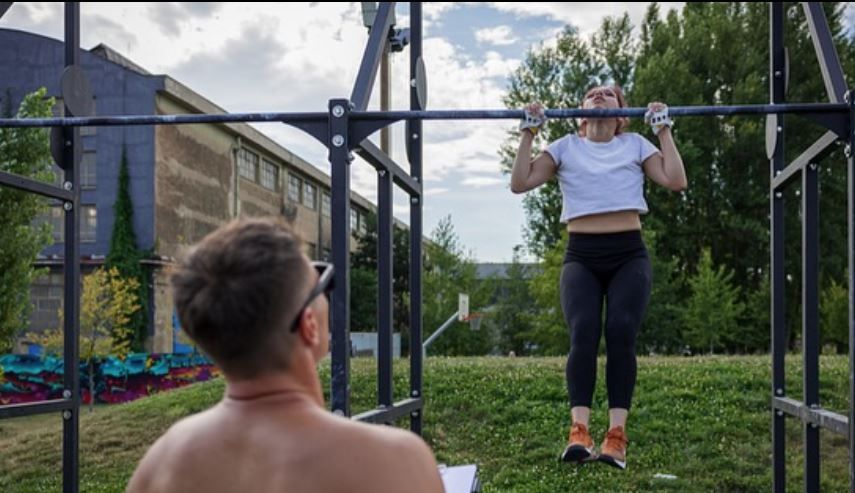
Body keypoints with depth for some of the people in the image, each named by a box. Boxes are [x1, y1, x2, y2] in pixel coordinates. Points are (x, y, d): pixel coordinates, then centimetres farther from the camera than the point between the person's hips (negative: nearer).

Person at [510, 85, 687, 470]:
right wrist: (528, 133, 5)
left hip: (628, 254, 0)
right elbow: (520, 183, 6)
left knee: (621, 334, -20)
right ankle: (579, 432, -26)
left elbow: (676, 181, 3)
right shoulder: (566, 147, 17)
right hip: (581, 255, 0)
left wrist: (664, 130, 7)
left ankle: (617, 435, -21)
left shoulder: (635, 144, 16)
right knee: (583, 334, -21)